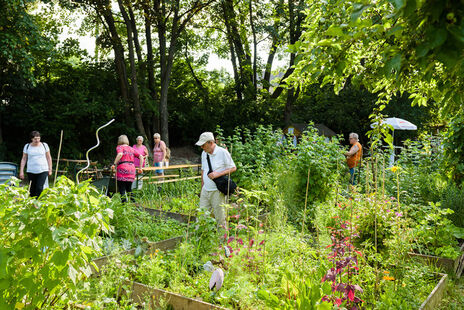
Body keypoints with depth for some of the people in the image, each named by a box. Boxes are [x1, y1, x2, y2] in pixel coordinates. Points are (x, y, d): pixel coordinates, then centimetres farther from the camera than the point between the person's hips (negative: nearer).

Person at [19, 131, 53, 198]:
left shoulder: (44, 145, 4)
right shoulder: (27, 146, 5)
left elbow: (48, 158, 9)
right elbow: (24, 159, 8)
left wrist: (50, 169, 7)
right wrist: (21, 171, 4)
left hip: (43, 171, -1)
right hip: (31, 171, 1)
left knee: (39, 188, -14)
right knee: (32, 189, 5)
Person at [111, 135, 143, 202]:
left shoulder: (119, 147, 4)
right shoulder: (131, 149, 19)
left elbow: (120, 154, -18)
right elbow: (141, 157, 12)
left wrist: (114, 164, -16)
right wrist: (140, 168, 15)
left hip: (122, 169, -5)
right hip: (132, 169, 5)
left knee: (122, 190, -1)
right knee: (129, 189, 17)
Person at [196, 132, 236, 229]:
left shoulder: (223, 152, -8)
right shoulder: (204, 153, 12)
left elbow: (233, 168, -6)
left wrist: (218, 174, -18)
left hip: (217, 191, -6)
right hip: (205, 190, 6)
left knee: (220, 218, 1)